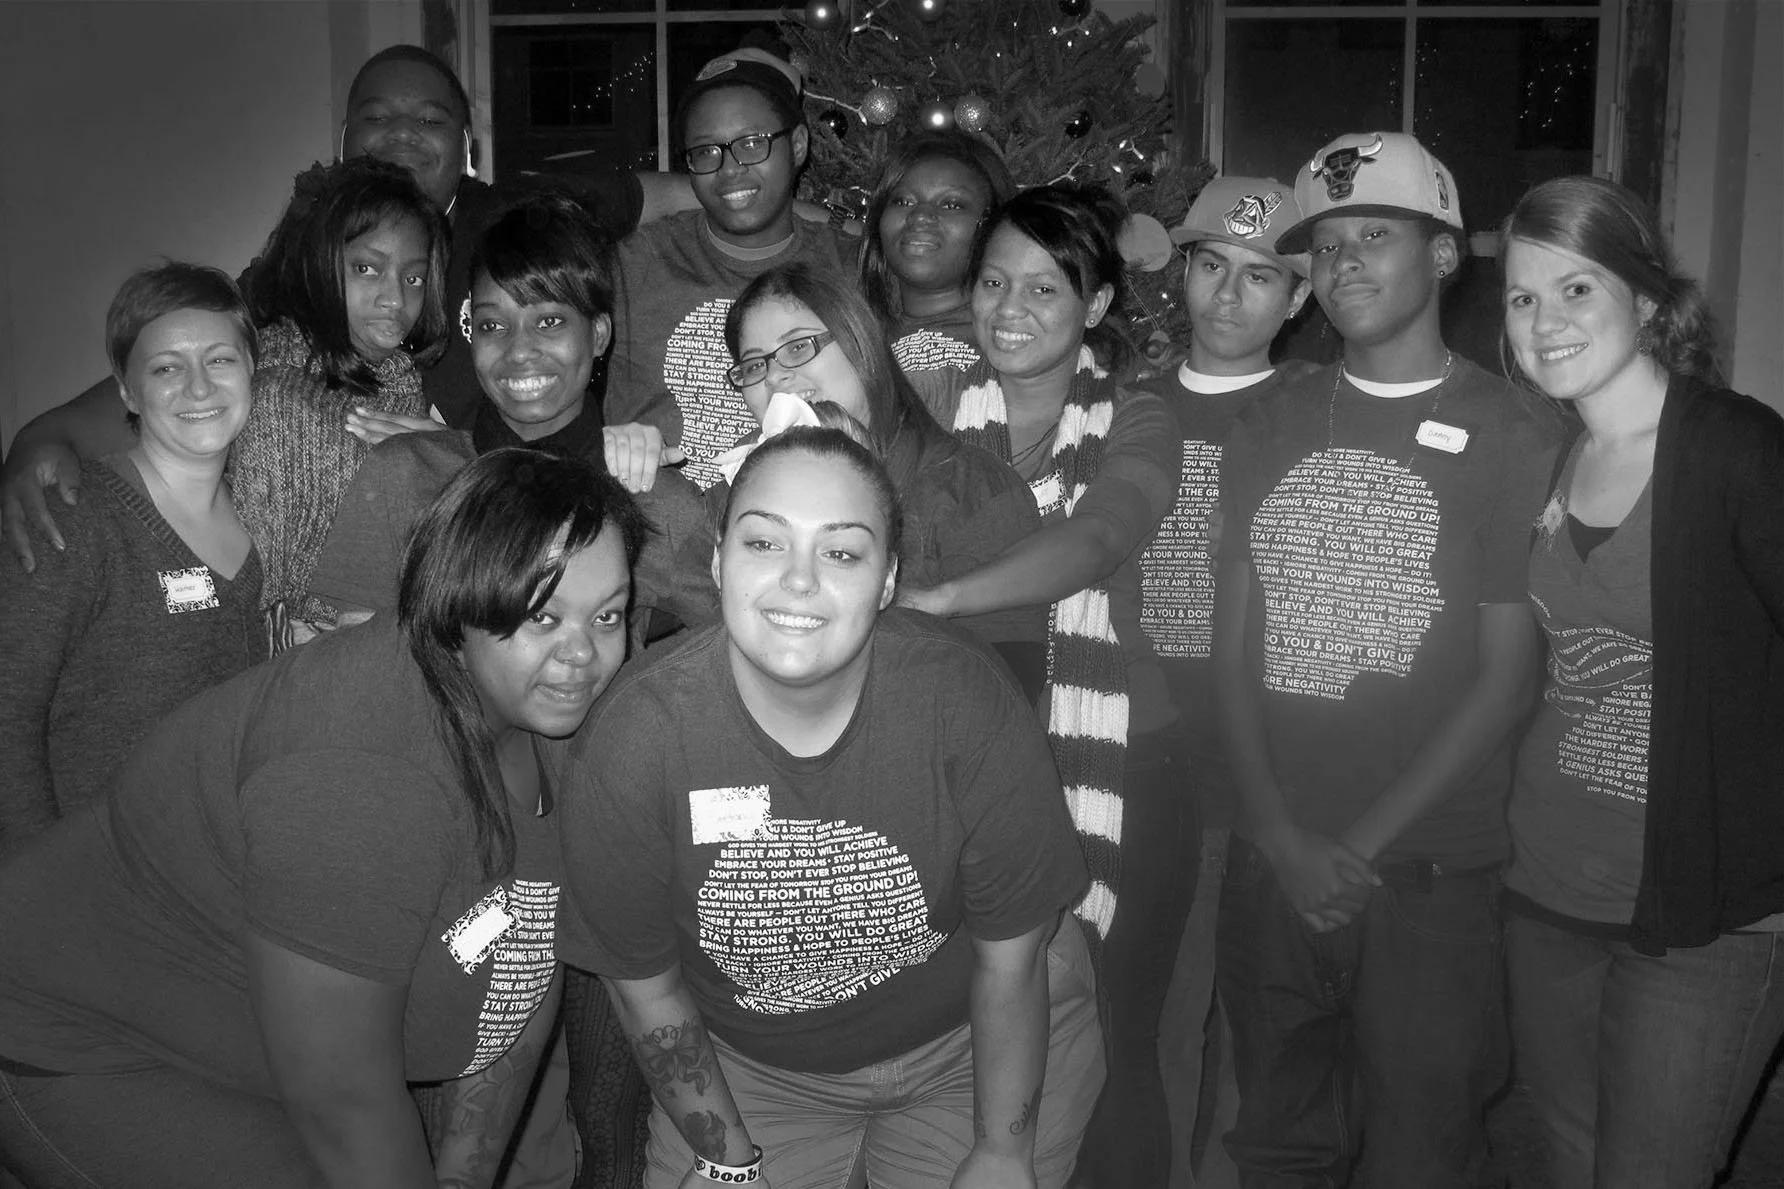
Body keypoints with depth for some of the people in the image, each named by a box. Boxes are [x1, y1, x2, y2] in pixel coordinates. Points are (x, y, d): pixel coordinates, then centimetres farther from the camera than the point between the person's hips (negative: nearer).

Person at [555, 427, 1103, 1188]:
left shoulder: (968, 706, -27)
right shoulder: (628, 748, -26)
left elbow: (1009, 959, -13)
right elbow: (646, 985, -9)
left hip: (966, 1048, 0)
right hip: (747, 1068, 1)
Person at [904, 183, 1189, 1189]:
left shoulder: (1136, 426, -1)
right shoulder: (938, 415, 8)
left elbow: (1095, 542, -21)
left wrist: (936, 595, -36)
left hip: (1115, 774, -2)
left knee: (1110, 1051, 5)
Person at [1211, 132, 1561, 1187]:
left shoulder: (1511, 435, -4)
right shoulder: (1271, 428, 8)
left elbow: (1508, 678, -7)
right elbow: (1234, 643, 5)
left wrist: (1365, 844, -11)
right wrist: (1284, 839, -6)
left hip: (1430, 879, -3)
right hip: (1273, 868, 4)